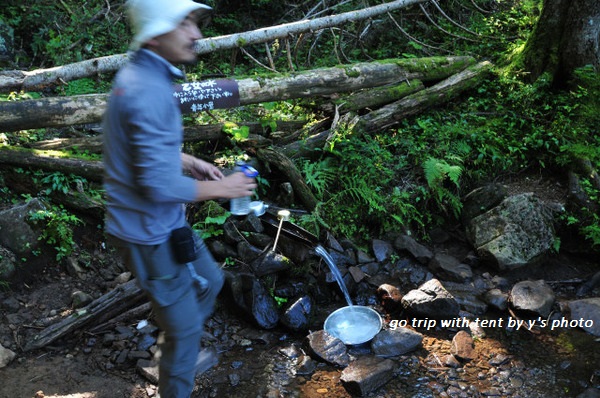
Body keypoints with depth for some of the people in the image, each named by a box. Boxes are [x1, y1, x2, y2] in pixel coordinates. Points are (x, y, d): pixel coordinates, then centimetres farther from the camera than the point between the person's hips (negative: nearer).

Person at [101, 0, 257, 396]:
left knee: (209, 280, 28)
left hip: (164, 223, 10)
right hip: (150, 233, -10)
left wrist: (189, 161, 8)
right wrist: (221, 188, -15)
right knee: (184, 326, 7)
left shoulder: (139, 74, 3)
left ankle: (181, 354, 49)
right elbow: (161, 186, -28)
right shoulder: (150, 93, -28)